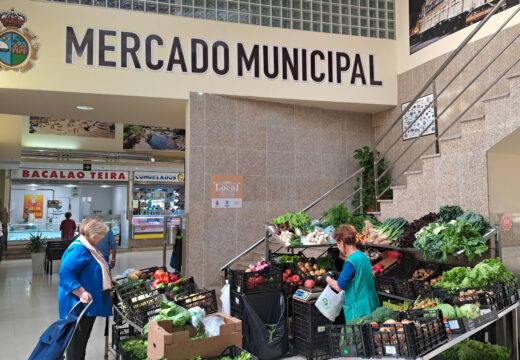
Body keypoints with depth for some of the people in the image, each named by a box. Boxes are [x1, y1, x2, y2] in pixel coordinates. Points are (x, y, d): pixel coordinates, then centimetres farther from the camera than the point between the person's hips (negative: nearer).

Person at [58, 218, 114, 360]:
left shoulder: (89, 247, 12)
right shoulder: (79, 249, -21)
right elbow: (65, 272, -29)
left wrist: (108, 281, 23)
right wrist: (81, 292, -33)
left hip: (90, 303, 10)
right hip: (80, 305, -10)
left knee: (84, 336, 19)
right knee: (77, 337, 0)